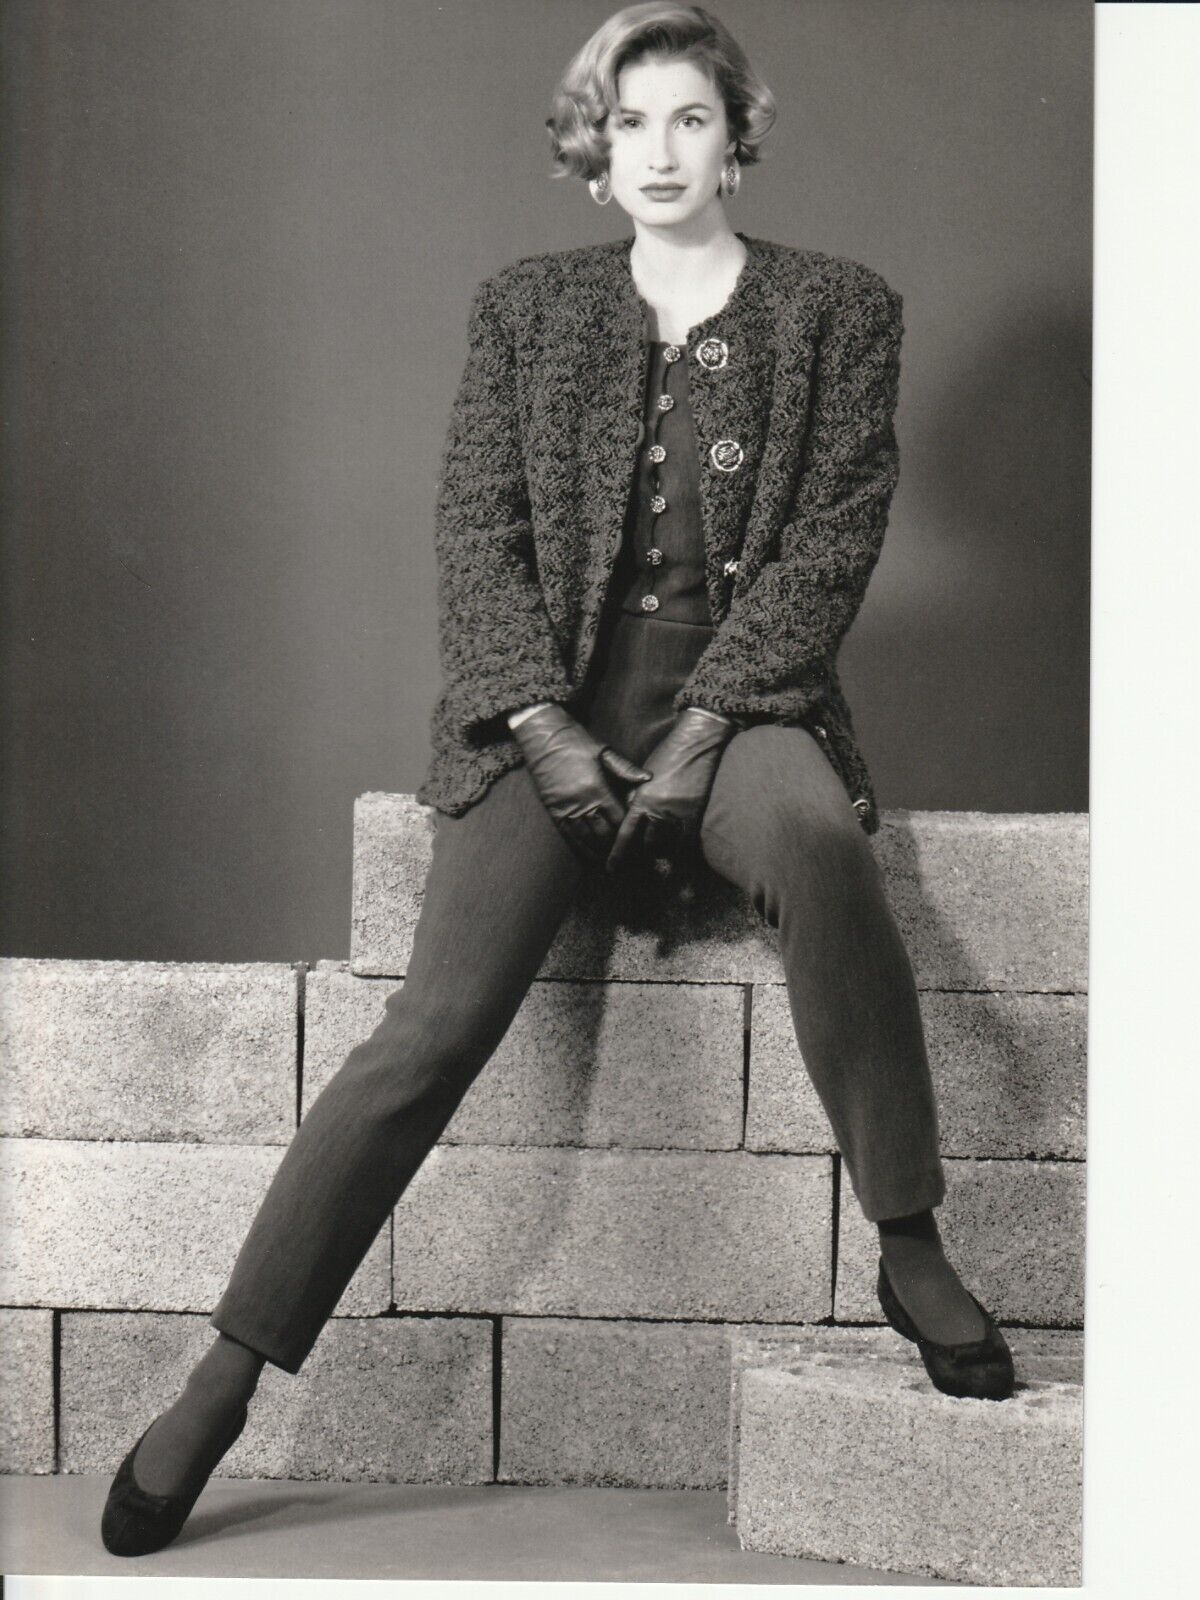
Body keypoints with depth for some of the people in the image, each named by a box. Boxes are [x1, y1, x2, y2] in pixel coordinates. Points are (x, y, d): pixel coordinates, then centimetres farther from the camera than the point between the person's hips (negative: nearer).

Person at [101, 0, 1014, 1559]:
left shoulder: (841, 309, 8)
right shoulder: (526, 307, 13)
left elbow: (832, 543, 0)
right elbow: (475, 530, 5)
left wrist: (702, 731, -12)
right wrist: (544, 727, -10)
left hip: (740, 696, -1)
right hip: (551, 705, 1)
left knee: (815, 832, -38)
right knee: (434, 1026, -18)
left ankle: (911, 1251, -27)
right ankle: (222, 1383, -15)